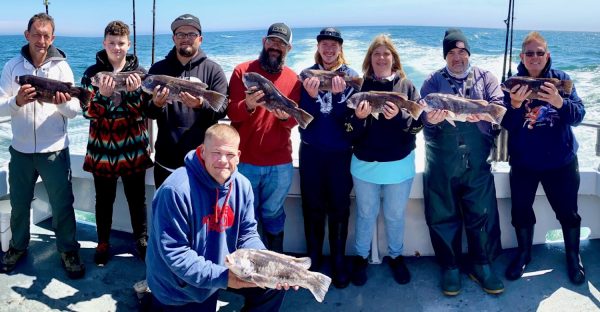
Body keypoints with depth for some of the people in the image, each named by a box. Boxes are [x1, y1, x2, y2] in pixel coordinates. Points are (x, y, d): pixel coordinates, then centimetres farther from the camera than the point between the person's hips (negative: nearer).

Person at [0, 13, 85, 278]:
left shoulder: (61, 66, -3)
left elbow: (75, 110, -6)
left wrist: (63, 103, -28)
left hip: (54, 150, -2)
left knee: (62, 204, 3)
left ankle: (68, 250, 20)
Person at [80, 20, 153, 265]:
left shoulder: (139, 72, 0)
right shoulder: (92, 73, -1)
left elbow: (142, 113, -5)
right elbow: (87, 112, -8)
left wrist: (134, 92, -23)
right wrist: (103, 95, -26)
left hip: (133, 149, 0)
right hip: (102, 149, 0)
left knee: (137, 198, 10)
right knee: (104, 199, 11)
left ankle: (141, 240, 28)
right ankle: (103, 243, 28)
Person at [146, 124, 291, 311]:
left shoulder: (242, 185, -7)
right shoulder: (176, 190, -28)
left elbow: (247, 234, -1)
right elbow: (174, 252, -26)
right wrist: (222, 277, -31)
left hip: (223, 267, 6)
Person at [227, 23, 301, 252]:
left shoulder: (293, 78, 4)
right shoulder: (242, 71, -2)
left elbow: (295, 120, 1)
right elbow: (232, 113, -8)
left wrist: (286, 116, -22)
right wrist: (248, 106, -29)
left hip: (280, 163, 2)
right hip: (245, 161, -1)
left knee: (273, 214, 16)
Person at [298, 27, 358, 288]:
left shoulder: (350, 76, 0)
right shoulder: (307, 75, 3)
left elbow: (350, 116, -7)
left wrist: (339, 95, -24)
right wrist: (311, 97, -21)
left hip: (341, 152, -1)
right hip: (311, 151, 1)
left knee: (339, 208, 4)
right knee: (312, 207, 8)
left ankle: (338, 261, 19)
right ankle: (313, 257, 24)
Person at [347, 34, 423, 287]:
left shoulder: (407, 86, 0)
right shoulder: (360, 86, -1)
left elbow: (418, 123, -6)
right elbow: (351, 131, -4)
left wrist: (399, 117, -24)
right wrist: (359, 118, -25)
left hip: (399, 164, 0)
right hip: (365, 164, 0)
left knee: (395, 216, 15)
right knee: (366, 214, 15)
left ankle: (396, 257, 36)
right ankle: (361, 257, 32)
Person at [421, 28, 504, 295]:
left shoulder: (485, 78, 7)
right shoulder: (433, 81, 5)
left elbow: (499, 104, -7)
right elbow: (423, 111, -8)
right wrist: (430, 118, -33)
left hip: (477, 162, 1)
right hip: (441, 164, 0)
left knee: (482, 213, 6)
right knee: (443, 215, 7)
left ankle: (482, 265, 24)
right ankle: (449, 267, 22)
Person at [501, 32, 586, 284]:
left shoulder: (561, 79, -4)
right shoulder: (514, 83, -4)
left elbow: (578, 116, -12)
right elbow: (507, 125, -9)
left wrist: (560, 103, -33)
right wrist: (515, 105, -29)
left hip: (561, 161, 0)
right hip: (523, 162, 1)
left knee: (567, 212, 10)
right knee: (521, 211, 11)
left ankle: (573, 256, 33)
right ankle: (523, 253, 34)